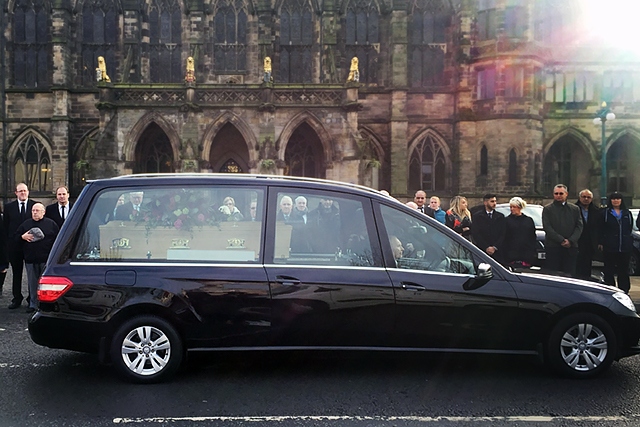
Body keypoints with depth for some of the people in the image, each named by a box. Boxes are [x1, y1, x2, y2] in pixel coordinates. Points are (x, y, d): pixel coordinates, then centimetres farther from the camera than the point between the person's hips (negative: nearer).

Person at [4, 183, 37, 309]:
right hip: (14, 245, 2)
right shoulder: (9, 207, 6)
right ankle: (17, 298, 19)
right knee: (16, 273, 10)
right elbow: (6, 226, 7)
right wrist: (8, 241, 0)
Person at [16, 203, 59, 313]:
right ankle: (33, 304, 17)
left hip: (46, 259, -3)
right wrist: (22, 237, -9)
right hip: (30, 259, 3)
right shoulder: (25, 224, 11)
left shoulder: (51, 224, 2)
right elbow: (16, 239, 14)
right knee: (32, 283, 8)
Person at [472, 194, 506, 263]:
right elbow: (476, 235, -1)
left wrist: (495, 247, -6)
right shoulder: (477, 216, 6)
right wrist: (486, 247, -10)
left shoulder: (500, 216, 13)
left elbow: (502, 234, 7)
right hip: (482, 250, -2)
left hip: (497, 251, 2)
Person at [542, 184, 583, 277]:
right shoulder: (547, 209, 6)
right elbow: (547, 227, -3)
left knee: (570, 275, 1)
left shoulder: (575, 209, 15)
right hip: (553, 247, -2)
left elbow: (579, 226, 7)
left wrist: (570, 241, -8)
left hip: (571, 247, 3)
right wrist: (561, 240, -12)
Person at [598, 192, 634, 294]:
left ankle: (624, 291, 15)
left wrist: (629, 241, 8)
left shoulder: (627, 213, 11)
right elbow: (600, 229, -1)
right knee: (609, 270, 2)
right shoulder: (605, 213, 2)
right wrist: (601, 243, -6)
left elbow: (630, 229, 15)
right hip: (609, 247, -2)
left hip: (625, 247, 3)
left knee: (624, 270, 8)